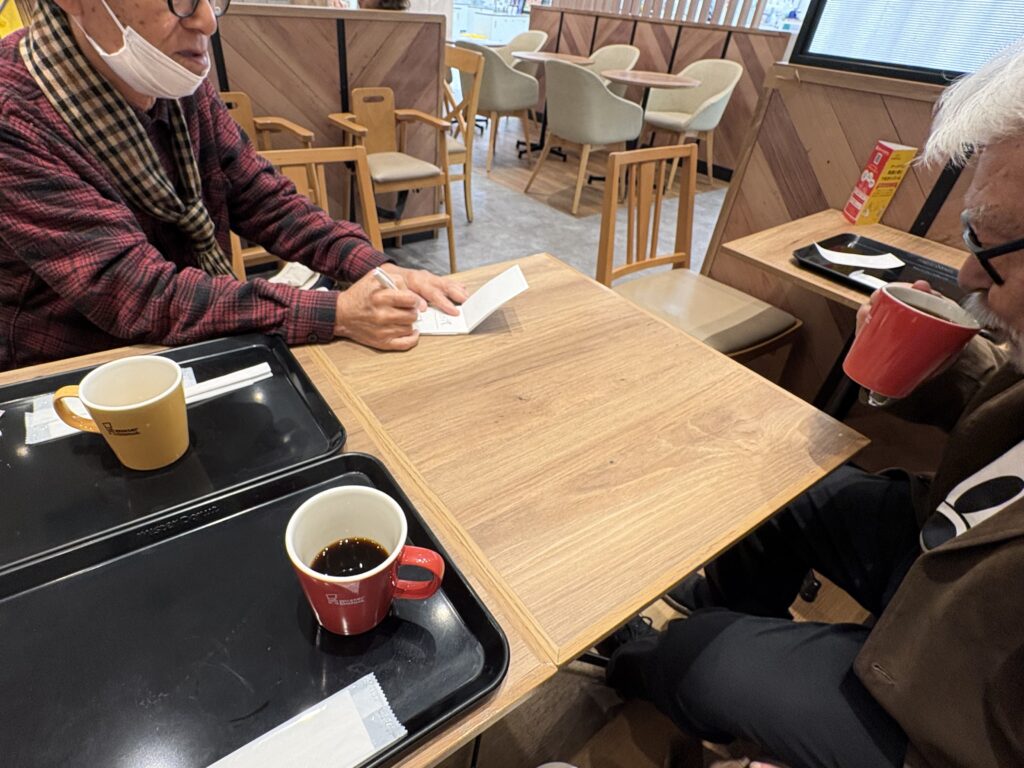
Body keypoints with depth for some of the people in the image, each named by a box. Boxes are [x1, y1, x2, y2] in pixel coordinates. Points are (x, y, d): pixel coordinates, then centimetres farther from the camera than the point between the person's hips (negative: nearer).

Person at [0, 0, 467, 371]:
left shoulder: (182, 88, -4)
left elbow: (265, 201, -1)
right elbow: (141, 297, -29)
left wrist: (382, 270, -16)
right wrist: (337, 314, -36)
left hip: (199, 358, 6)